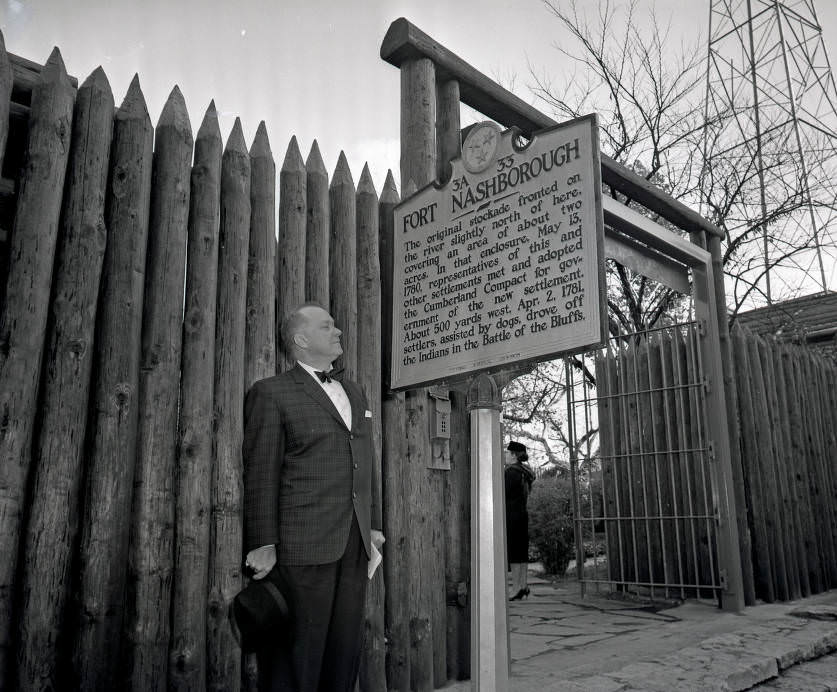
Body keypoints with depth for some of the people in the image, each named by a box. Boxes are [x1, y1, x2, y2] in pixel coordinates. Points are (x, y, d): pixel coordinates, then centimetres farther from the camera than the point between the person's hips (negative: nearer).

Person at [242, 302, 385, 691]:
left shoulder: (354, 394, 19)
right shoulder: (271, 393, -2)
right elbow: (260, 475, -7)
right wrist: (263, 545, -11)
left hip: (354, 546, 6)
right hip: (303, 546, -6)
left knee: (346, 653, 12)